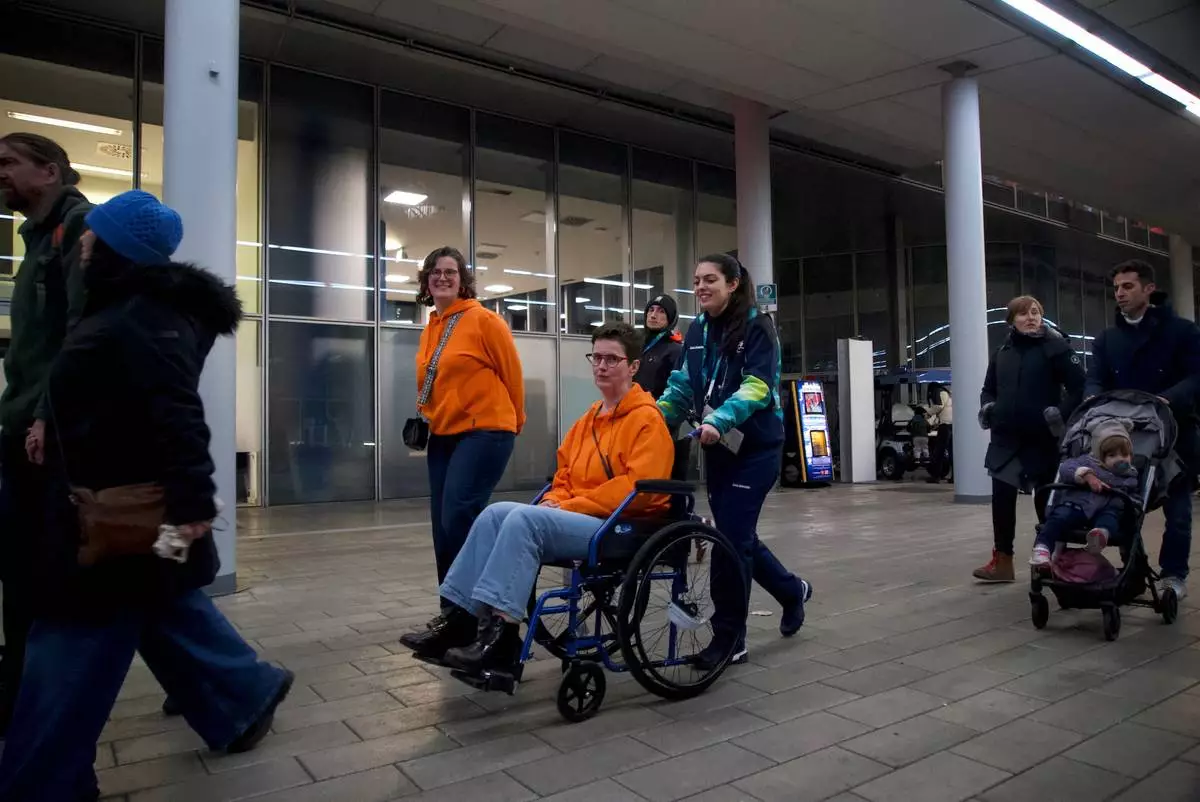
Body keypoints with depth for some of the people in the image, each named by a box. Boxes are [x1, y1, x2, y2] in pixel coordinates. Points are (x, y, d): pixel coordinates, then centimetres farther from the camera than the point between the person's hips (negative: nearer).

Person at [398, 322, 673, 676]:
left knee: (525, 519, -29)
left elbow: (638, 487, -18)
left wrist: (570, 506, -17)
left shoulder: (646, 419, -7)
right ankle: (459, 618, -16)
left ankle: (499, 633, -29)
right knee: (496, 513, -13)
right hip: (577, 516, 8)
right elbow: (565, 472, 23)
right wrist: (555, 501, -1)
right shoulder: (590, 418, 20)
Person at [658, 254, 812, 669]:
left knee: (732, 537, -8)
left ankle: (728, 637, 6)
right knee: (737, 536, 13)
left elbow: (756, 387, -21)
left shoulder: (757, 326, -10)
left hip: (756, 447, -6)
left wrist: (718, 420, -36)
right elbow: (682, 387, 6)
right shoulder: (697, 331, 9)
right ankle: (792, 590, 39)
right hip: (717, 448, 7)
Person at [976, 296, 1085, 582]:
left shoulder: (1055, 347, -5)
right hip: (1006, 439, 4)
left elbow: (1080, 386, -9)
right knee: (1001, 498, 2)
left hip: (1042, 439, -4)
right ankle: (1002, 561, 11)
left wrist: (1062, 413, -20)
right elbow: (989, 388, 20)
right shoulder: (1002, 352, 10)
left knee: (1045, 501, 7)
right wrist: (987, 407, 1)